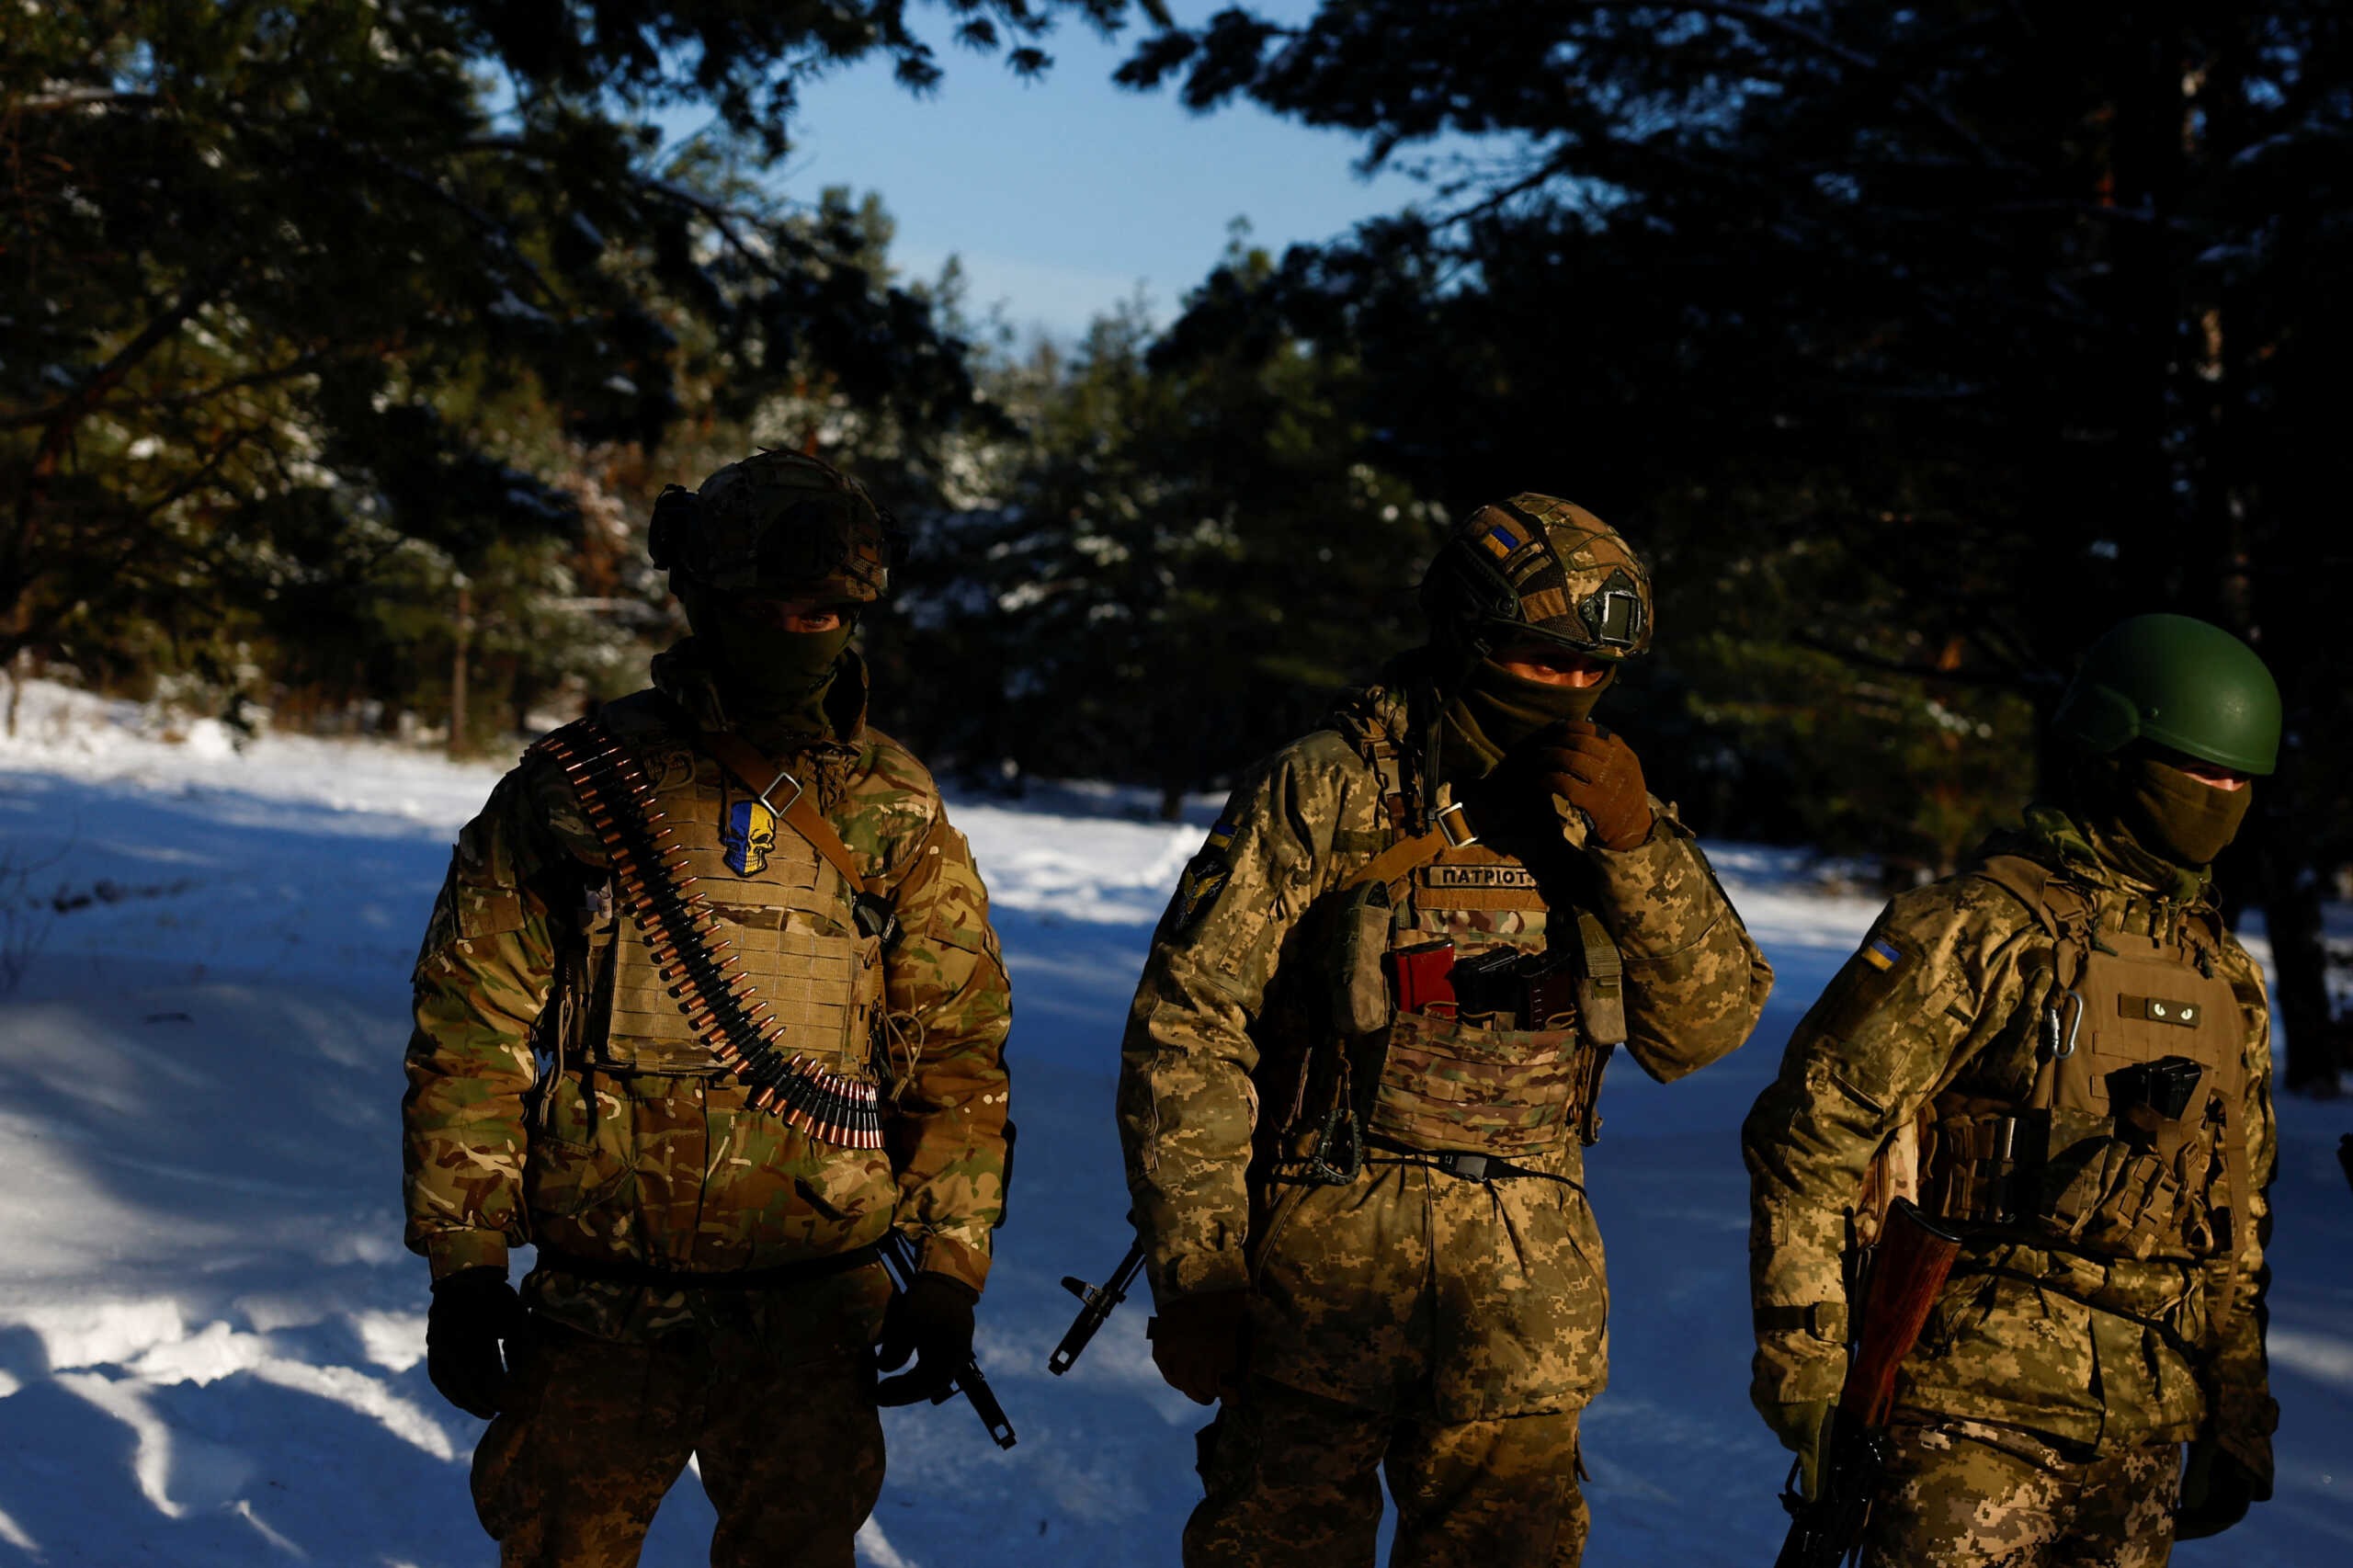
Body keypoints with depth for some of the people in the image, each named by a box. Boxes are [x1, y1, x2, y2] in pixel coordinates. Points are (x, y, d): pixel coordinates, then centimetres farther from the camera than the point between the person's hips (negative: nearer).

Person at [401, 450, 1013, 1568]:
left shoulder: (896, 818, 4)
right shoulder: (569, 791, 1)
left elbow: (959, 1052, 6)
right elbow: (470, 1036, 2)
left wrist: (947, 1271, -2)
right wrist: (462, 1261, -3)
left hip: (811, 1307, 1)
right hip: (596, 1307, 0)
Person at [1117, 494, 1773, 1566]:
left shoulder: (1598, 811, 9)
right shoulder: (1324, 794, -4)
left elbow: (1708, 1025, 3)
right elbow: (1184, 1034, -5)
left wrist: (1636, 844, -11)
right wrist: (1193, 1273, -9)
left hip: (1527, 1297, 4)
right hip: (1328, 1263, -3)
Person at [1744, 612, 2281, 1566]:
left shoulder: (2226, 980, 14)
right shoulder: (1978, 931, -8)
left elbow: (2237, 1222, 22)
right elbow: (1806, 1139, -10)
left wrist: (2239, 1416, 20)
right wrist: (1804, 1370, -13)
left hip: (2141, 1429, 7)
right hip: (1976, 1411, -6)